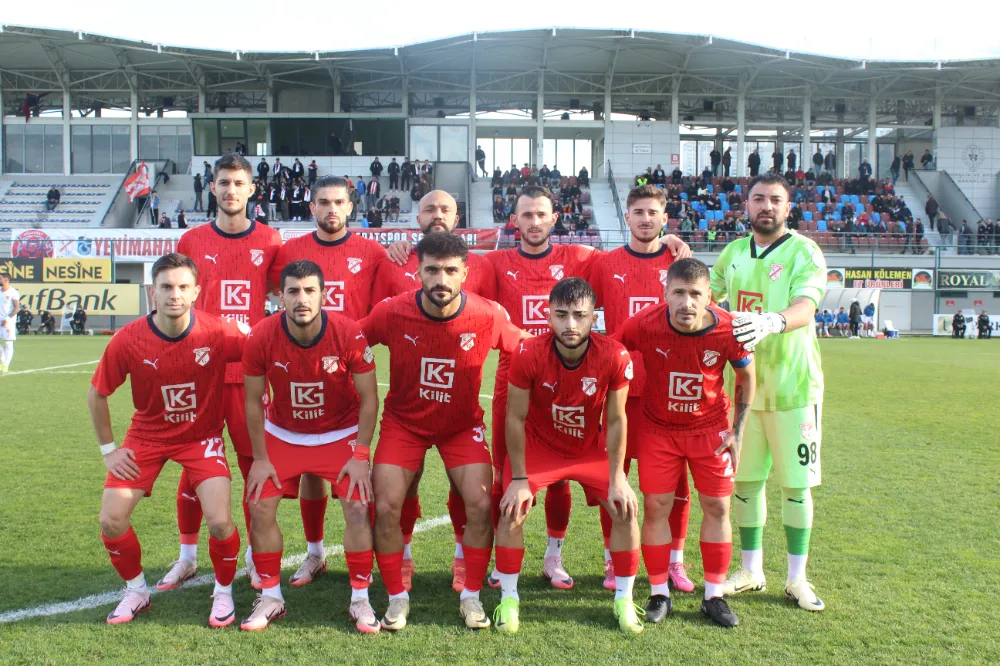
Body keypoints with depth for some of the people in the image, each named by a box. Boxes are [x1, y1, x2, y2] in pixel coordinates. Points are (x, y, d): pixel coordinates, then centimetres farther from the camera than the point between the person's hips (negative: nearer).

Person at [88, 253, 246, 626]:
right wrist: (108, 449, -1)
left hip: (202, 435, -2)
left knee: (220, 521, -17)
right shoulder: (128, 340, -17)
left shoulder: (218, 333, -22)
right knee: (111, 521, -5)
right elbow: (96, 394, -2)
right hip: (146, 436, 2)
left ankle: (224, 592, 13)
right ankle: (136, 591, 23)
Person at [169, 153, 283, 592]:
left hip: (250, 370, -1)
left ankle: (257, 556, 17)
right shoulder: (192, 241, 6)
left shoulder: (269, 241, 4)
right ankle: (187, 556, 22)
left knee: (255, 463, 3)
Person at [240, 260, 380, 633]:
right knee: (260, 507, -4)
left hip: (341, 434, -2)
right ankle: (271, 598, 14)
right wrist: (260, 458, -6)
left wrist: (360, 455, -15)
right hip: (283, 435, 2)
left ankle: (360, 600, 3)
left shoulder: (349, 335, -23)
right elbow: (253, 401, -6)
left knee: (357, 507, -13)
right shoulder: (262, 338, -19)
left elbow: (369, 398, -13)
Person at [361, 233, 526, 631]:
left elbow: (523, 350, -2)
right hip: (403, 421, 0)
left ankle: (471, 597, 10)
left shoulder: (489, 317, -21)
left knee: (481, 504, -12)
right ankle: (397, 597, 12)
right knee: (386, 507, -10)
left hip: (463, 426, 0)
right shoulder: (391, 313, -21)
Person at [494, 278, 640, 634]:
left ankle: (624, 600, 12)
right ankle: (509, 599, 6)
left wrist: (617, 479, -11)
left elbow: (615, 421, -14)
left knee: (626, 509, -7)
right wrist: (519, 479, -15)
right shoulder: (529, 354, -29)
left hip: (592, 447, 1)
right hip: (538, 444, -1)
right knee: (512, 511, -14)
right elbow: (516, 419, -18)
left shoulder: (615, 357, -27)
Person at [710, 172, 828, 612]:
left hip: (792, 383, -4)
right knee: (745, 479, 10)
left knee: (796, 482, 3)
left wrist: (772, 322, -44)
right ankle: (751, 571, 25)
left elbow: (805, 308, -23)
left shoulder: (804, 253, -7)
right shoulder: (732, 253, 10)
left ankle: (797, 579, 17)